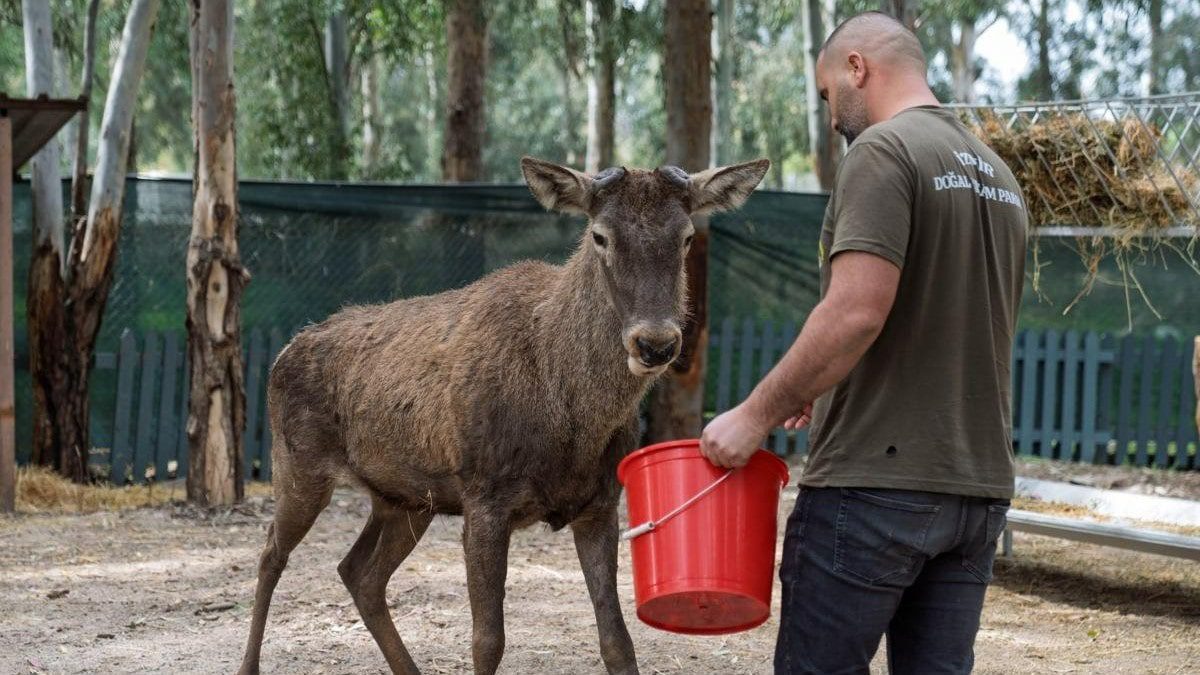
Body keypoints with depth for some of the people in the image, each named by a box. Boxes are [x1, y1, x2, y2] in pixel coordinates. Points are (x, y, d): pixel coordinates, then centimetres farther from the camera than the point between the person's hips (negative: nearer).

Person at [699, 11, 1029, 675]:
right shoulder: (998, 174, 17)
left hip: (877, 482, -8)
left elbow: (856, 313, -21)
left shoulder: (882, 152, -9)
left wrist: (755, 416, -13)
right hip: (980, 486, 8)